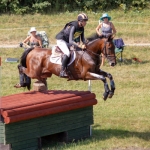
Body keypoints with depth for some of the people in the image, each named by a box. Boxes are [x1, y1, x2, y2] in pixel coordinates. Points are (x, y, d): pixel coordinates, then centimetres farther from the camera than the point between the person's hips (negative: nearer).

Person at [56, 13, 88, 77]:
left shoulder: (82, 28, -6)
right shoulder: (73, 27, -31)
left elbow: (82, 39, 5)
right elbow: (70, 41, -37)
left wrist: (85, 45, -18)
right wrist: (80, 46, -46)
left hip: (68, 41, 9)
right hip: (61, 40, -9)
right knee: (67, 53, -31)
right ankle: (62, 71, -30)